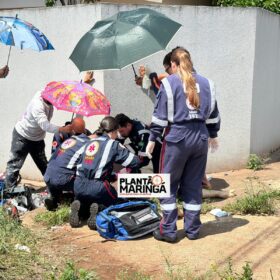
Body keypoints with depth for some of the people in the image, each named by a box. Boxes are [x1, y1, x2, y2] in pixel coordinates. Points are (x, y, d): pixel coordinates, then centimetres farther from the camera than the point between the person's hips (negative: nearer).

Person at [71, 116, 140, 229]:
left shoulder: (90, 142, 19)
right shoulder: (113, 144, 2)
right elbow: (135, 161, 3)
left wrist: (115, 176, 27)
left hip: (79, 185, 5)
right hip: (97, 187, -5)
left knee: (84, 200, 35)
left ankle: (79, 206, 1)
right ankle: (98, 209, -9)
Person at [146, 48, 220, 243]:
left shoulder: (170, 83, -3)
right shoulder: (206, 83, 9)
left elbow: (160, 115, -6)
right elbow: (213, 114, 12)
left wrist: (152, 139, 0)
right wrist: (212, 136, 23)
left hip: (177, 138, -4)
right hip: (201, 138, 4)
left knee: (168, 185, 7)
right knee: (194, 186, 13)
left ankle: (168, 231, 8)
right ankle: (193, 229, 19)